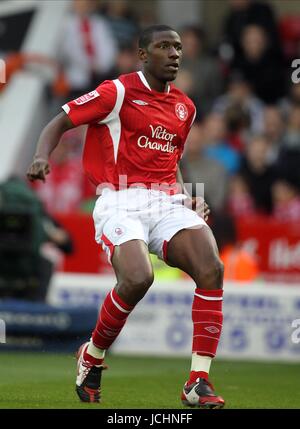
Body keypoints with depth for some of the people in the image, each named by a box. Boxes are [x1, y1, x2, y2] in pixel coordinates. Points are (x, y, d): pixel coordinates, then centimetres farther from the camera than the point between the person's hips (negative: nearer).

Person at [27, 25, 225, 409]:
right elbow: (59, 122, 2)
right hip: (121, 202, -5)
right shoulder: (118, 92, 1)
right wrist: (41, 157, -17)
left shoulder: (185, 107, 19)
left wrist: (189, 199, 16)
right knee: (137, 278, -30)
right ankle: (92, 356, 1)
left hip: (168, 203, 6)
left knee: (211, 268, -21)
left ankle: (198, 383, -17)